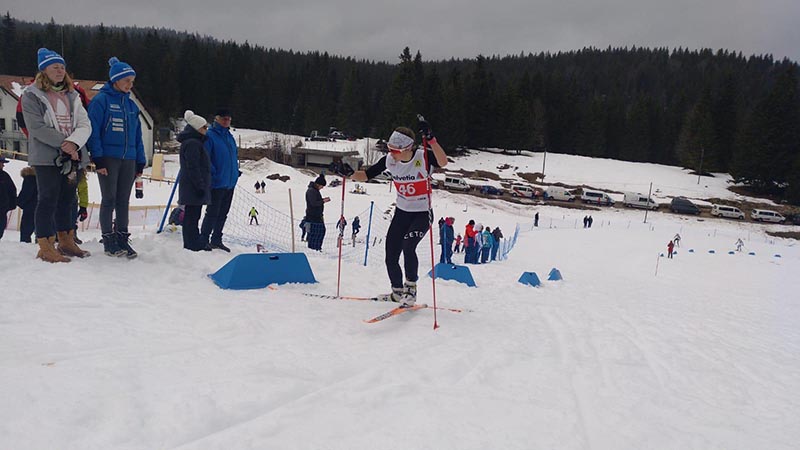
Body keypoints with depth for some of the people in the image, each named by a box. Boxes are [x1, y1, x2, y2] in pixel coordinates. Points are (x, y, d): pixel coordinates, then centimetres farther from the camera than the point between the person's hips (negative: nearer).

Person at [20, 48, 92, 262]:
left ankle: (66, 242, 22)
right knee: (47, 201, -6)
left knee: (66, 200, 12)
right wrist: (63, 143, -18)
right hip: (47, 157, -5)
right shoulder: (32, 95, -1)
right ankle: (46, 248, -2)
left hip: (72, 158, 6)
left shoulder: (72, 95, 15)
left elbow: (85, 125, 4)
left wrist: (74, 142, -15)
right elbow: (37, 127, -11)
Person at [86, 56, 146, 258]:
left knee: (123, 201, 8)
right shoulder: (101, 100, -4)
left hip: (128, 160, 5)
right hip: (108, 158, -5)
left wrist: (140, 162, 12)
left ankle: (122, 239, 16)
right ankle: (108, 240, 9)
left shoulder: (131, 104, 14)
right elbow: (94, 131, -9)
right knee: (109, 200, 0)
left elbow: (137, 136, 16)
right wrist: (98, 158, -15)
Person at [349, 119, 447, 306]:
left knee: (408, 246, -28)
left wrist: (430, 139, -52)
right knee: (391, 257, 4)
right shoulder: (389, 160, -8)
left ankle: (410, 287, -6)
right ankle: (397, 291, 29)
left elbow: (443, 162, -41)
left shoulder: (423, 157, -21)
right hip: (401, 213, 5)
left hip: (422, 213, -5)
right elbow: (365, 175, 0)